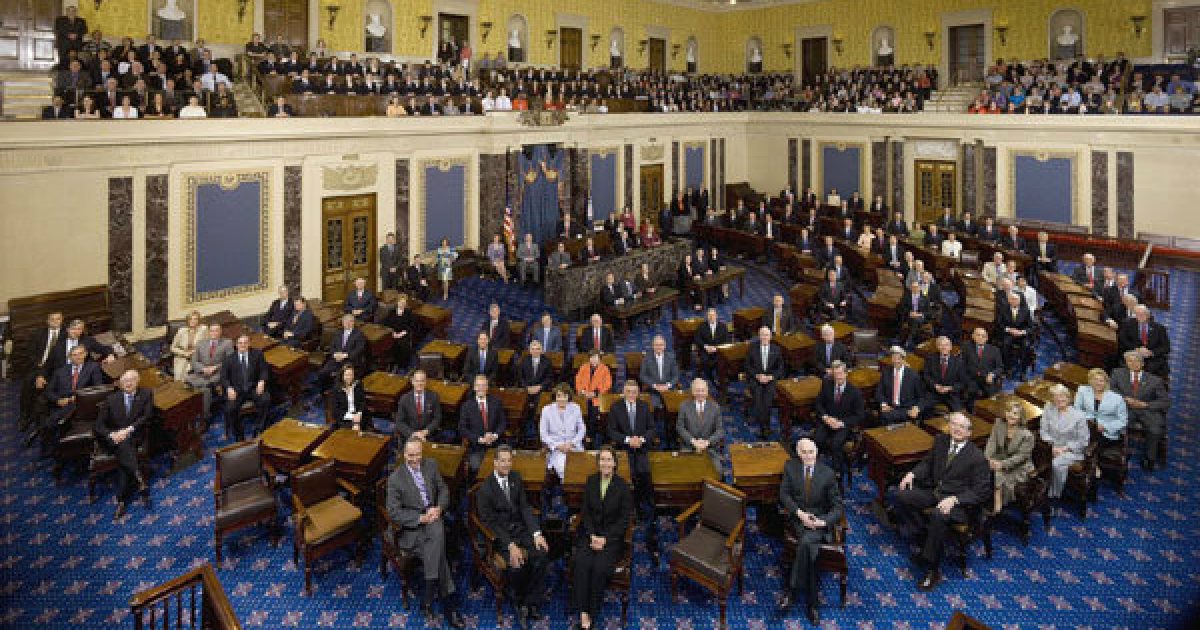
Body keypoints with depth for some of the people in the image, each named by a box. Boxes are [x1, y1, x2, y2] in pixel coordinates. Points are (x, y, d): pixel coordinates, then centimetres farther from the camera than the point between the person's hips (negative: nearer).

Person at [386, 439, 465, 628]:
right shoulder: (395, 478, -6)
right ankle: (448, 605, -17)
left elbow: (444, 490, 14)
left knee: (438, 532, -32)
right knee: (439, 553, -27)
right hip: (409, 527, -3)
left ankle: (427, 600, -24)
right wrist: (420, 518, -17)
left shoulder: (431, 465, 7)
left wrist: (438, 508, -6)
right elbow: (394, 512, -8)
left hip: (432, 516, 3)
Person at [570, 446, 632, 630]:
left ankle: (593, 611, -11)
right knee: (581, 562, -25)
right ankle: (582, 611, -19)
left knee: (601, 566, -26)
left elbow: (625, 519, -4)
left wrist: (605, 539, -13)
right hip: (590, 532, 3)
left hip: (612, 535, -2)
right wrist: (592, 535, -9)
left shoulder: (623, 486, -5)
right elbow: (585, 511, 5)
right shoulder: (591, 481, 5)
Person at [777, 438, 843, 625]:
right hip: (799, 517, 1)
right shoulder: (790, 467, 4)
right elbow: (784, 494, 3)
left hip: (820, 520, -1)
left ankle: (790, 591, -25)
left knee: (806, 542, -34)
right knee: (810, 550, -29)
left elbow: (837, 507, 2)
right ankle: (811, 603, -21)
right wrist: (799, 513, -13)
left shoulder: (827, 474, -2)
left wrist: (823, 522, -17)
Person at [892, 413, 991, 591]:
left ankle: (932, 570, -23)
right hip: (934, 492, 7)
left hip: (958, 502, -7)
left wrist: (954, 499, -25)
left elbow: (981, 491, -12)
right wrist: (913, 474, 1)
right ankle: (922, 536, -1)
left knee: (938, 516, -36)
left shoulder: (977, 457, -12)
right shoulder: (940, 441, 6)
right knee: (901, 494, -13)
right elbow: (927, 462, 22)